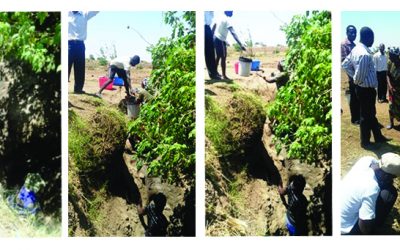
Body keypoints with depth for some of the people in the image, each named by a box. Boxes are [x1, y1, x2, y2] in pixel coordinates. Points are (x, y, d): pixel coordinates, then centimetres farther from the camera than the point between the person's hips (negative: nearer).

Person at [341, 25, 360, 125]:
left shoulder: (354, 45, 16)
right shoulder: (344, 44, -10)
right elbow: (344, 60, -16)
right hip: (352, 75, -8)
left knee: (358, 97, 13)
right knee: (354, 98, -1)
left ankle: (358, 116, 22)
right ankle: (354, 118, 8)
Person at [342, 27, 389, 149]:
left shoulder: (356, 49, 3)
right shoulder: (365, 54, -27)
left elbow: (345, 65, 11)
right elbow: (360, 75, -29)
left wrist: (355, 78, 9)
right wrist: (357, 81, -7)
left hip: (362, 88, 10)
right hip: (366, 89, -10)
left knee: (371, 114, 21)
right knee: (366, 116, 5)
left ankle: (378, 136, 34)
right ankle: (365, 142, 18)